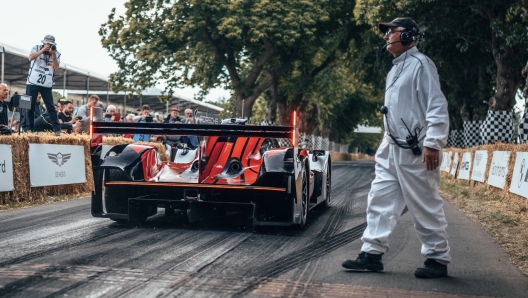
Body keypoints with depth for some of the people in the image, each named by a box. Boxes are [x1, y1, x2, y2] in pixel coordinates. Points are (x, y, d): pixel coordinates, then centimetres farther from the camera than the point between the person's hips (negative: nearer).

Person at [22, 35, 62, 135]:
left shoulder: (57, 53, 5)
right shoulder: (37, 48, 2)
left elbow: (56, 68, -5)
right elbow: (31, 58, -15)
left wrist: (53, 55, -15)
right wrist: (43, 50, -20)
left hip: (47, 85, 1)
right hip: (33, 83, 0)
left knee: (51, 107, -2)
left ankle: (57, 129, 1)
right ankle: (28, 128, 9)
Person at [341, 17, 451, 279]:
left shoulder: (420, 64, -9)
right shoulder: (395, 69, 19)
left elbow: (437, 106, -16)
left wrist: (433, 144, -23)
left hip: (416, 150, -9)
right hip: (391, 149, 9)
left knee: (425, 206, -2)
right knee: (379, 200, 6)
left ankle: (438, 259, 9)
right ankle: (372, 253, 10)